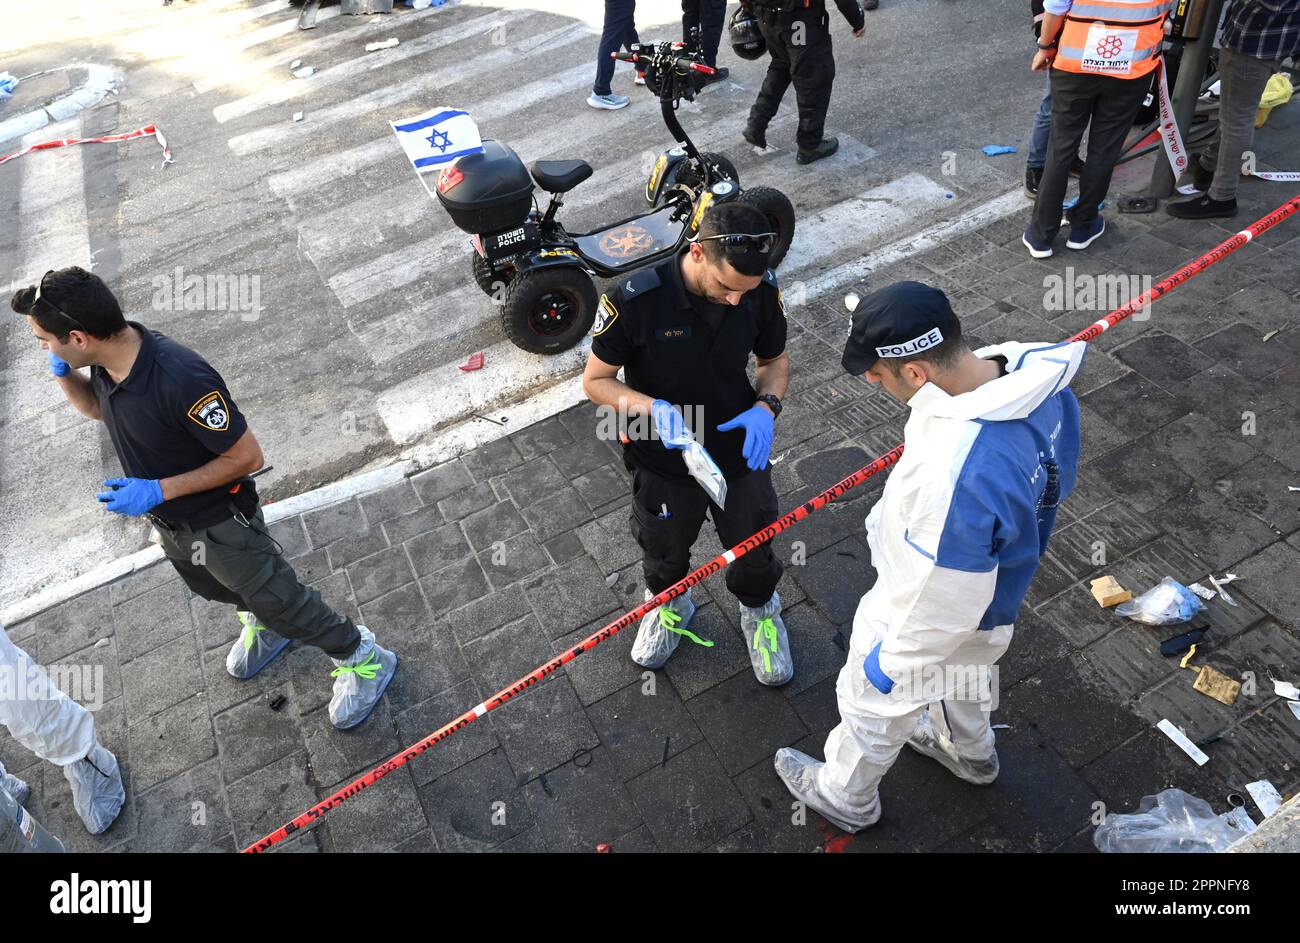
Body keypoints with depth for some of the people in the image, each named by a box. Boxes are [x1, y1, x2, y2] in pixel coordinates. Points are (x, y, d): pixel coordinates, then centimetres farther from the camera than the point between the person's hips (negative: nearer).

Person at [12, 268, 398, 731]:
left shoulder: (181, 379, -38)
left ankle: (363, 658, 28)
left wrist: (159, 490, -29)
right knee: (214, 588, 32)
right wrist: (63, 373, -10)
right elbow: (94, 406, 11)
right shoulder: (106, 358, -14)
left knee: (279, 603, 7)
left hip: (221, 525, -8)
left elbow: (246, 457, -28)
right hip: (169, 523, 8)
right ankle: (260, 623, 62)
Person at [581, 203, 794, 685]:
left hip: (741, 451, 2)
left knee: (753, 548, 22)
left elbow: (776, 360, 0)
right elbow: (596, 380, -16)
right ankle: (670, 606, 59)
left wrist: (766, 407, -20)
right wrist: (652, 408, -33)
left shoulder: (761, 291, -19)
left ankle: (760, 611, 55)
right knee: (665, 551, 25)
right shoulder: (633, 300, -29)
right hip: (663, 460, -1)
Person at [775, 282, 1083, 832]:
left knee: (872, 707, 22)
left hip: (933, 616, -7)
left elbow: (940, 601, -32)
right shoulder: (1031, 373, -21)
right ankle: (969, 752, 68)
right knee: (961, 673, 37)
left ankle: (844, 797, 53)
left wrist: (891, 664, -13)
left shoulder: (952, 476, -47)